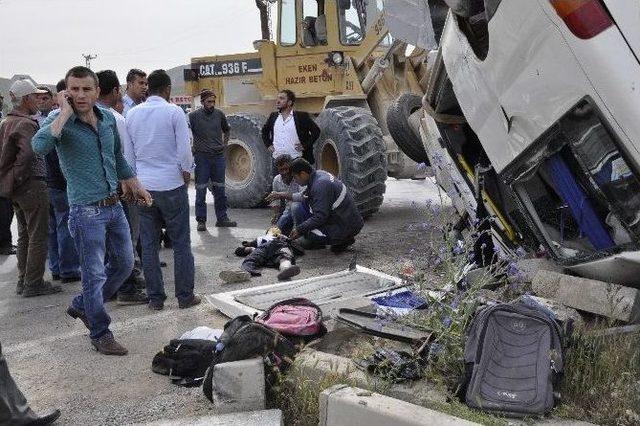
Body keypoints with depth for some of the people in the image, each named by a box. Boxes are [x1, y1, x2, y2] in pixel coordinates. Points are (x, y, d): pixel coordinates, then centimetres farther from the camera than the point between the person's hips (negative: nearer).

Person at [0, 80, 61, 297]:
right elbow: (27, 154, -30)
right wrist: (18, 178, -18)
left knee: (24, 235, 17)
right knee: (38, 236, -1)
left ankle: (23, 280, 24)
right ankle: (33, 283, 4)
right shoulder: (26, 123, -17)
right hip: (32, 185, -9)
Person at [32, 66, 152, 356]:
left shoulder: (108, 117, 6)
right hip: (87, 211, -7)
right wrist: (65, 112, -26)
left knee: (124, 264, 18)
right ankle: (100, 334, 19)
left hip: (114, 204, 7)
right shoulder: (59, 121, -12)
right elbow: (40, 146, -35)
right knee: (94, 273, 2)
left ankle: (82, 306, 38)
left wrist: (136, 186, 24)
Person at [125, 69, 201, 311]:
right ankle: (185, 296, 8)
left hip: (143, 186, 4)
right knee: (181, 243, 4)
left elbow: (127, 153, 10)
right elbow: (184, 149, -10)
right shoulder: (174, 112, -7)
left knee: (148, 244, 9)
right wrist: (186, 173, 6)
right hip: (171, 184, -4)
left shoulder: (132, 114, 6)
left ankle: (155, 298, 14)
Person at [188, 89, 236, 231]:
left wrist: (224, 144, 11)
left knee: (219, 189, 9)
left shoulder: (219, 114, 6)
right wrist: (190, 149, -5)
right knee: (201, 190, 0)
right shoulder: (194, 116, -6)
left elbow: (226, 130, 23)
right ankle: (201, 220, 7)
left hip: (218, 156, 4)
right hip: (202, 157, -4)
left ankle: (221, 218, 18)